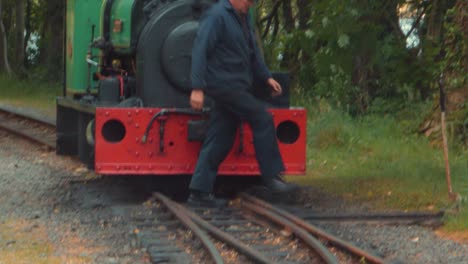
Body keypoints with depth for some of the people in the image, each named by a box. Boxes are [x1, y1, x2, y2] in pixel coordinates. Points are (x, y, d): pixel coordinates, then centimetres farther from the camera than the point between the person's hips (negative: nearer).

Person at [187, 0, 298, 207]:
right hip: (224, 85, -9)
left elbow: (252, 51, 24)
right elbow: (199, 51, -17)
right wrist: (198, 88, -23)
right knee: (262, 119, -11)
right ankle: (271, 177, -4)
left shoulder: (244, 17, 14)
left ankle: (199, 192, 9)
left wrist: (266, 77, 16)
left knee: (219, 142, 6)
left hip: (236, 87, 9)